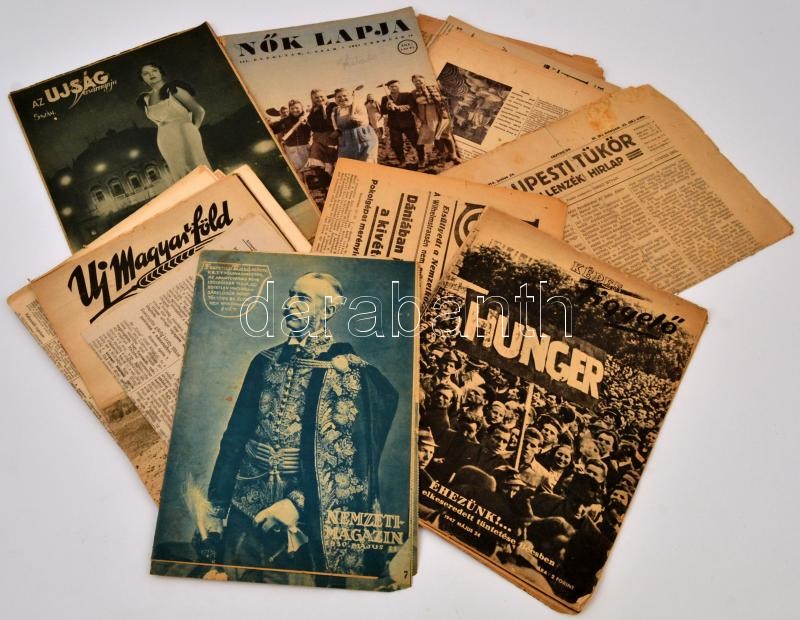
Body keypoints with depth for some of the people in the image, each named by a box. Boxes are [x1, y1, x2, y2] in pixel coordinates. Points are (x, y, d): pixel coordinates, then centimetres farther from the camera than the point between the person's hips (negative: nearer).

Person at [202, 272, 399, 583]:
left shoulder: (350, 370, -9)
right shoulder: (267, 361, 5)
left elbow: (354, 455, -13)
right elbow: (235, 435, 8)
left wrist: (299, 502, -17)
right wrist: (216, 507, 7)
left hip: (311, 514, -4)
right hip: (247, 506, 4)